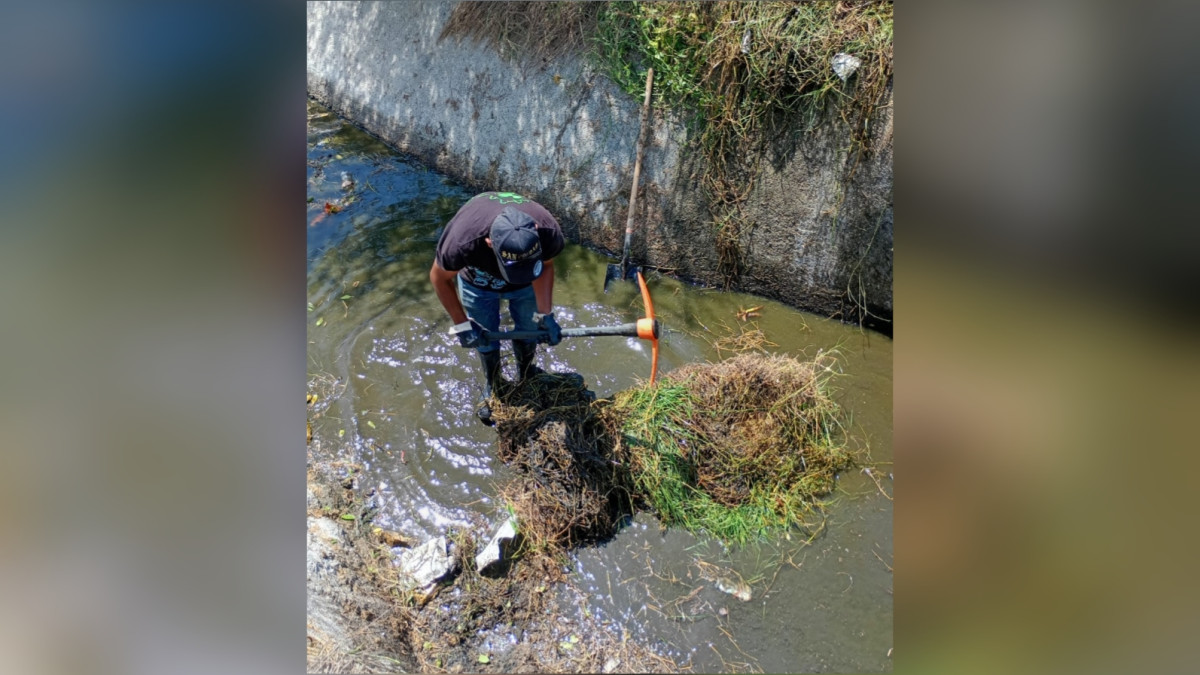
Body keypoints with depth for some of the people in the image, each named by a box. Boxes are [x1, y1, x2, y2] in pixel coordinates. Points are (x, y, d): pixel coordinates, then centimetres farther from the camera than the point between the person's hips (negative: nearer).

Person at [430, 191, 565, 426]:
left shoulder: (549, 232, -40)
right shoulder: (462, 241, -46)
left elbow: (546, 266, -14)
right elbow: (439, 278, -22)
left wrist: (545, 314, -19)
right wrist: (462, 325, -18)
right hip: (478, 282, -1)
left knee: (528, 331, 17)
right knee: (485, 339, 13)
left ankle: (525, 376, 50)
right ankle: (492, 387, 45)